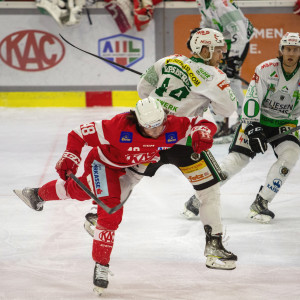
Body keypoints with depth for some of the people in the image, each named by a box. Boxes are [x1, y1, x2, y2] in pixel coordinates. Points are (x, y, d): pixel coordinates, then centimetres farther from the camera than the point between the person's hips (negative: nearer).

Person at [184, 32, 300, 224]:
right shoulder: (266, 69, -17)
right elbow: (251, 99, -19)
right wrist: (252, 128, -25)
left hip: (285, 124, 3)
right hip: (257, 119, -3)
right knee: (238, 158, -14)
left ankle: (261, 204, -15)